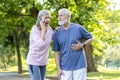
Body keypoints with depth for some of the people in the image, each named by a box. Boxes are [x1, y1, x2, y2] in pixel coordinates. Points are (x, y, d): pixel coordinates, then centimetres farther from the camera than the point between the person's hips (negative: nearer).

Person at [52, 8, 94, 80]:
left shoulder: (78, 28, -2)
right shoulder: (57, 33, 2)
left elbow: (91, 38, 9)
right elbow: (56, 52, 3)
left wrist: (82, 45, -9)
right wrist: (58, 68, -2)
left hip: (79, 66, -1)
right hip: (65, 68, 1)